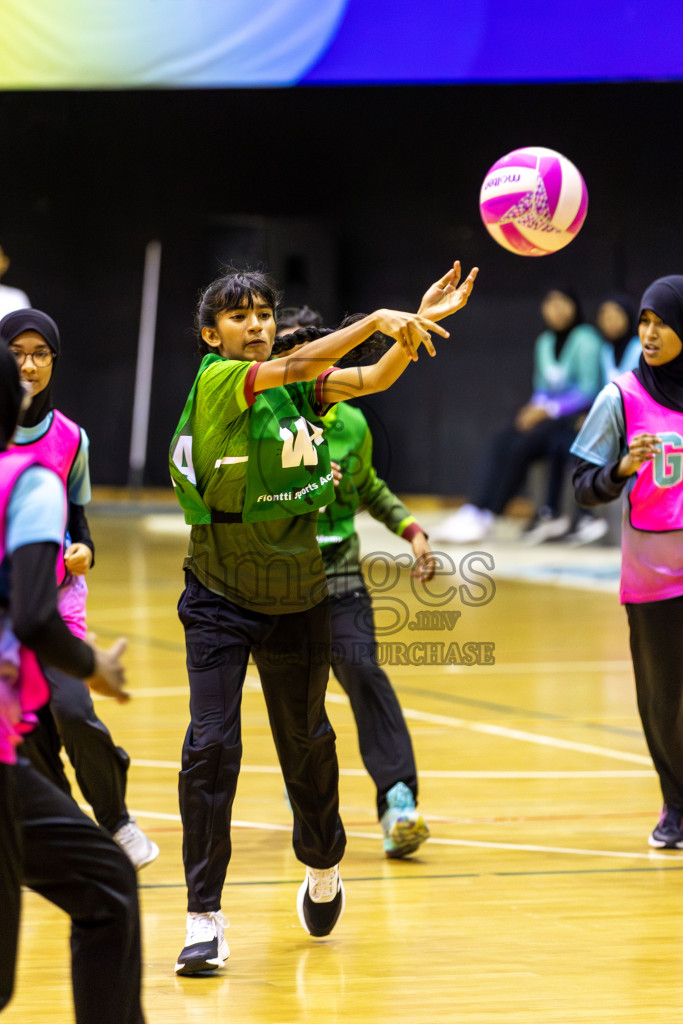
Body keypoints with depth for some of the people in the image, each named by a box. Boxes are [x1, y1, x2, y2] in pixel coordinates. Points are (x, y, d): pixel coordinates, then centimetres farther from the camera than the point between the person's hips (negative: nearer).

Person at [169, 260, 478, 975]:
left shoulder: (300, 384, 1)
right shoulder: (216, 379, -14)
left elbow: (371, 378, -13)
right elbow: (297, 368, -28)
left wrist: (419, 323, -28)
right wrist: (380, 319, -35)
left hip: (297, 598, 4)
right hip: (220, 600, -4)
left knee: (306, 742, 16)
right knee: (211, 746, -13)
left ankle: (322, 869, 42)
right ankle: (204, 918, -8)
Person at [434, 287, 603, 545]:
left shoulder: (585, 339, -9)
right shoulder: (545, 342, 14)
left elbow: (588, 389, -14)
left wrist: (548, 409, -18)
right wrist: (536, 405, -4)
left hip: (577, 416, -7)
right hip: (547, 411, 7)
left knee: (523, 444, -28)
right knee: (501, 442, -21)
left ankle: (485, 516, -24)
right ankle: (475, 510, -31)